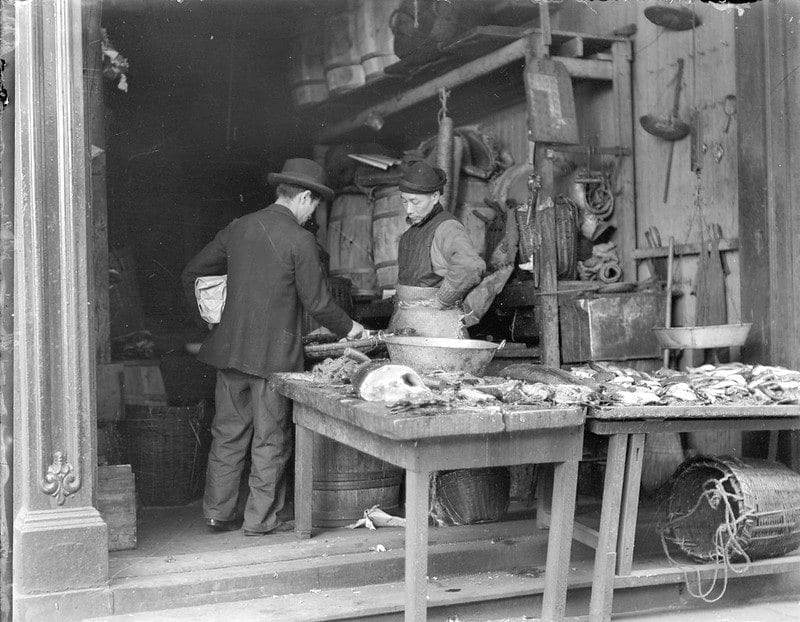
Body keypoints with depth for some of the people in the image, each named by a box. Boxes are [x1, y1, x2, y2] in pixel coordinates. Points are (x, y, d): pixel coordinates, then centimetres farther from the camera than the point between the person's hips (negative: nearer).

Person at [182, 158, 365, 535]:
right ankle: (261, 519, 14)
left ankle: (218, 513, 21)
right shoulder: (299, 240, -11)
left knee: (228, 433, 14)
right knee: (270, 439, 7)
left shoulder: (239, 228, 6)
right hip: (273, 353, -5)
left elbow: (191, 274, 13)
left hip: (231, 348, 6)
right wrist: (348, 329, 7)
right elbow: (317, 303, -9)